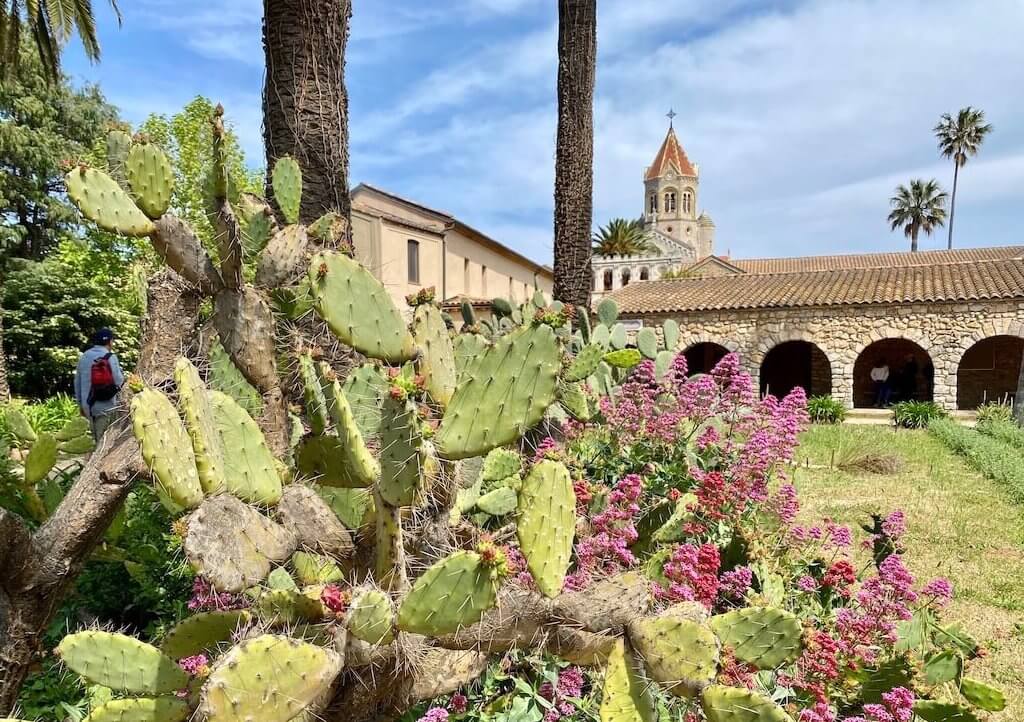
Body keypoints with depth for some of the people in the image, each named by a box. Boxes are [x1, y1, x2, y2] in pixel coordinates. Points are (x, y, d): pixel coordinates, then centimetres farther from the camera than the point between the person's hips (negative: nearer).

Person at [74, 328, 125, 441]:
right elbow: (119, 381, -14)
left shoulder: (84, 356, 5)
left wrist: (80, 403, 19)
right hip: (106, 406, -5)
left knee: (94, 438, 16)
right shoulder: (110, 357, -11)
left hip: (88, 405, 5)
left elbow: (77, 382, 10)